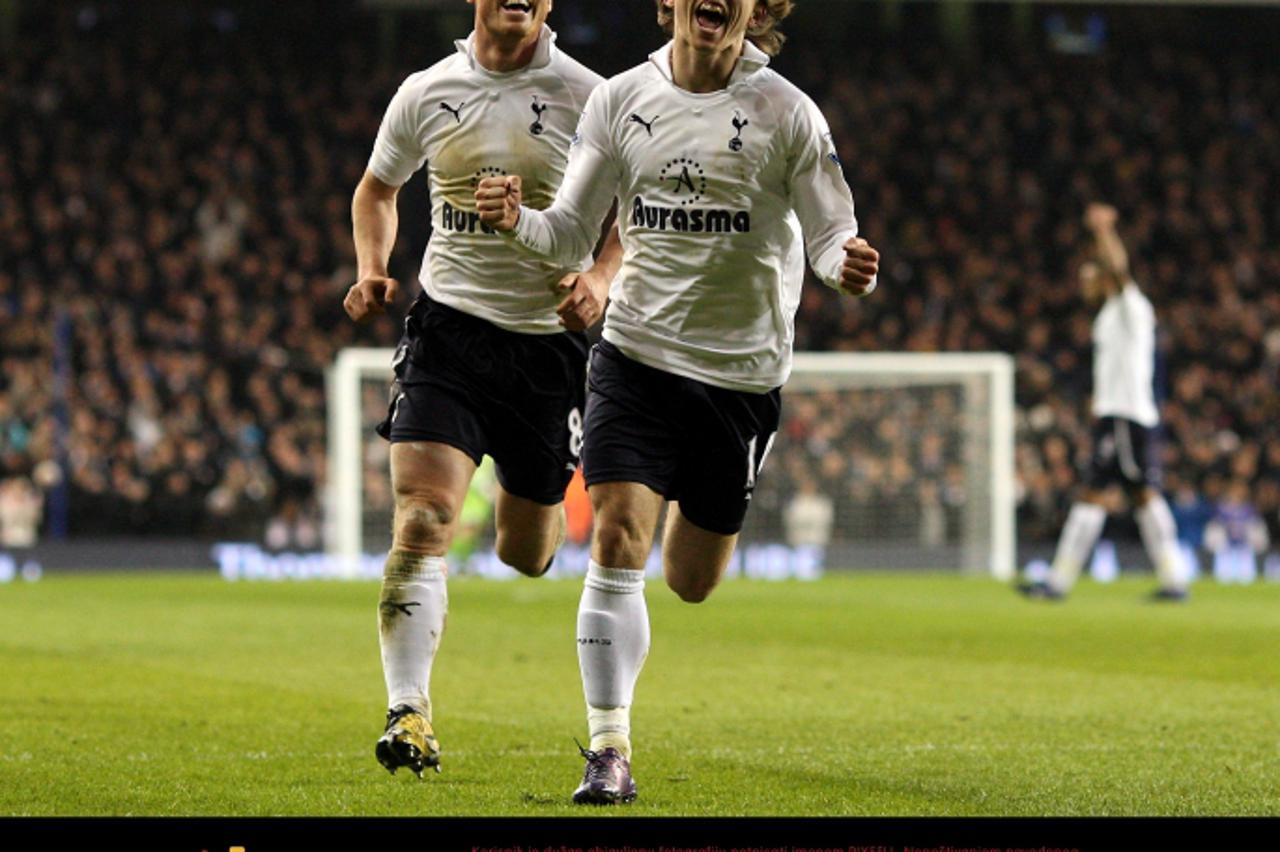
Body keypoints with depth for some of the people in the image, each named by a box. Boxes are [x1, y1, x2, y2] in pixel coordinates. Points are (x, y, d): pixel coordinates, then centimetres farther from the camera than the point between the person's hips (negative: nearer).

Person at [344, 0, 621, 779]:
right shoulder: (427, 93, 2)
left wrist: (600, 278, -16)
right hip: (450, 323, 0)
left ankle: (539, 506, 51)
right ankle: (408, 710, -19)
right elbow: (378, 188, 19)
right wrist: (374, 269, 1)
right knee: (424, 516, -20)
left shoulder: (588, 98, -5)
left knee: (525, 555, 12)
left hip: (550, 336, 0)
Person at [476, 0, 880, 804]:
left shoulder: (787, 113, -6)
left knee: (691, 582, 11)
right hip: (637, 353, 0)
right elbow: (572, 234, 4)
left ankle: (699, 515, 50)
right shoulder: (620, 100, 0)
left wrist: (850, 265, -27)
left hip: (743, 370, 0)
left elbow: (828, 237, -4)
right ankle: (609, 751, -9)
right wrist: (519, 220, -17)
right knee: (616, 537, -16)